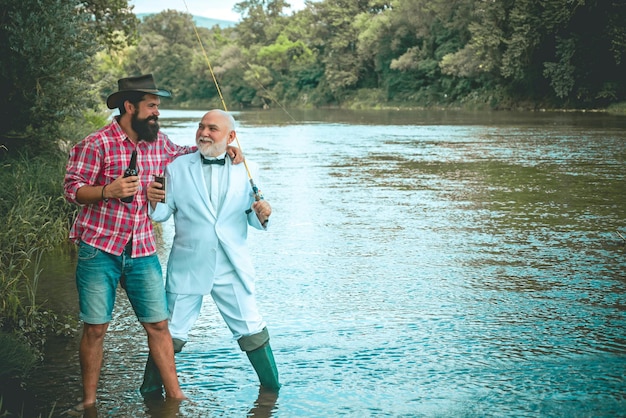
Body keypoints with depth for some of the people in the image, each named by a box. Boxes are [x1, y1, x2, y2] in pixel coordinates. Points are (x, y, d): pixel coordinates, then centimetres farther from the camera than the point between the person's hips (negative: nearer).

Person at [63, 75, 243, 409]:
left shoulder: (158, 142, 9)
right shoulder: (95, 145, -9)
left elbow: (183, 154, 29)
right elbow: (71, 189, -8)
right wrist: (108, 190, -25)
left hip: (142, 252, 5)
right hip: (99, 250, -4)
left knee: (158, 324, 4)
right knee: (95, 328, 2)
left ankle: (174, 393, 16)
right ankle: (89, 400, 18)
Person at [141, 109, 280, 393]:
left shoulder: (247, 170, 2)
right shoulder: (177, 167, 0)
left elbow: (252, 216, 5)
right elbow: (164, 213, 1)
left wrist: (261, 215, -17)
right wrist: (153, 201, -21)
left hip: (232, 268, 1)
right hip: (187, 268, 0)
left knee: (252, 332, 6)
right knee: (170, 335, 7)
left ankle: (272, 391, 24)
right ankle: (151, 390, 26)